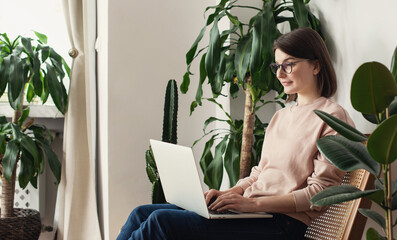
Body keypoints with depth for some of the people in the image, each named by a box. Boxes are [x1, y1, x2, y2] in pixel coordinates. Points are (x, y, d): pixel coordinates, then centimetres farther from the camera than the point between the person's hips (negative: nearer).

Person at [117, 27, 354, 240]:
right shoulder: (281, 116, 21)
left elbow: (321, 193, -12)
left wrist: (253, 202, -18)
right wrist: (228, 193, 2)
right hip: (250, 210, 8)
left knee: (162, 221, -22)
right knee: (141, 213, -5)